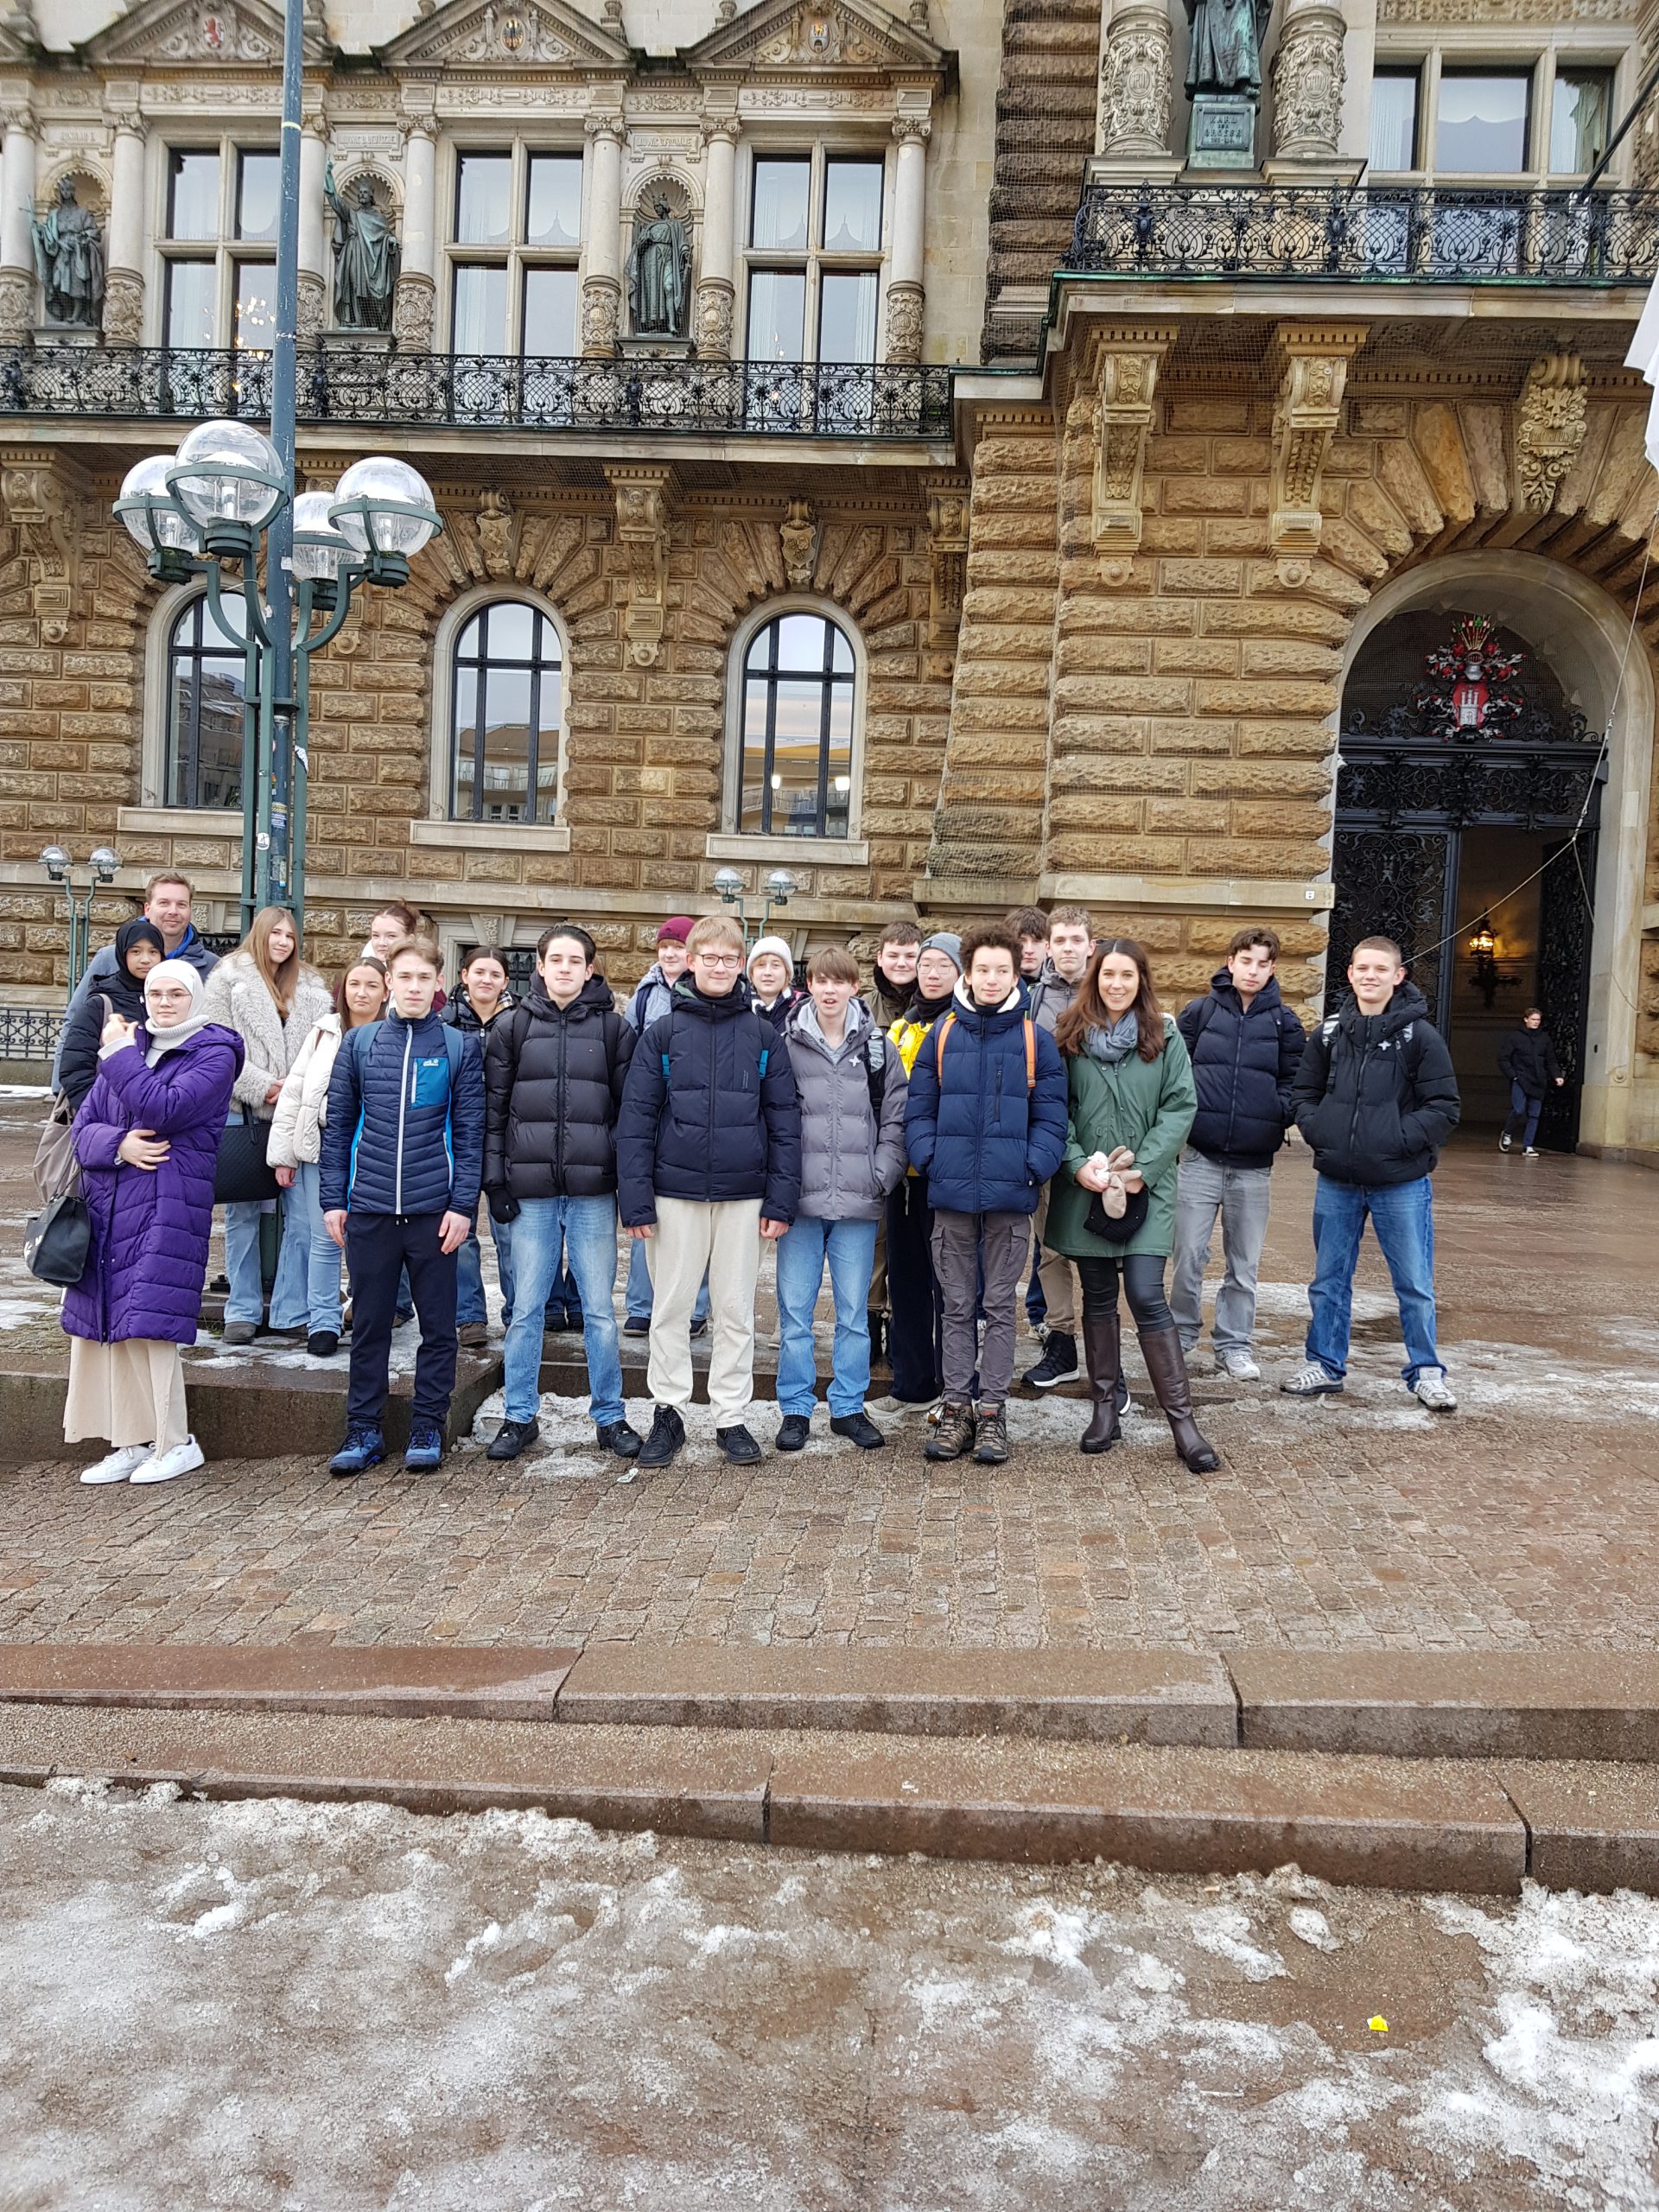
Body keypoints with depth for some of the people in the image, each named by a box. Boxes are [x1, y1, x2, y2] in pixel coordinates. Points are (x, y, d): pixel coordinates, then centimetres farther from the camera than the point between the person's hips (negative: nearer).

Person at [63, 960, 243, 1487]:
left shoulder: (213, 1052, -2)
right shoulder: (129, 1046, 16)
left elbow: (164, 1110, -17)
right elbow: (83, 1127, 11)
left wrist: (119, 1052, -8)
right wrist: (118, 1146, -10)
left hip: (168, 1208, -6)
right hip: (107, 1206, 6)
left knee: (147, 1322, -10)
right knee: (106, 1324, 6)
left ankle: (176, 1443, 2)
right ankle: (131, 1442, 16)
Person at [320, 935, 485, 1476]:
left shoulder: (460, 1047, 3)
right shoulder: (359, 1043, 7)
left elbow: (470, 1133, 0)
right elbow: (338, 1125, 8)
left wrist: (463, 1205, -7)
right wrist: (333, 1199, 2)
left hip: (434, 1210, -1)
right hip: (368, 1208, 1)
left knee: (438, 1325, 6)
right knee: (369, 1324, 9)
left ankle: (428, 1429, 18)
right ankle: (363, 1430, 19)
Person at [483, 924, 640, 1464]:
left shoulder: (614, 1029, 4)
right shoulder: (513, 1028, 6)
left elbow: (628, 1109, 5)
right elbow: (493, 1110, 6)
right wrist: (495, 1182, 0)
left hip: (593, 1192, 0)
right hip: (531, 1190, 1)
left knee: (600, 1311, 5)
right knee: (526, 1309, 7)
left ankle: (609, 1416, 17)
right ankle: (520, 1417, 19)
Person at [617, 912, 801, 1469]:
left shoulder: (764, 1037, 4)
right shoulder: (663, 1034, 2)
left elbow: (784, 1120, 3)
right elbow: (636, 1120, -1)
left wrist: (781, 1197, -4)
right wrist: (636, 1200, -8)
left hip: (743, 1195, 0)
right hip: (676, 1193, 0)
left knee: (736, 1309, 9)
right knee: (670, 1307, 8)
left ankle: (731, 1417, 20)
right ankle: (669, 1412, 21)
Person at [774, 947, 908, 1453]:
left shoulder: (878, 1049, 6)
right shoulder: (784, 1046, 2)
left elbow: (896, 1121, 7)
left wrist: (880, 1178, -4)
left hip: (858, 1203, 1)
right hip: (800, 1201, -1)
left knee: (854, 1311, 8)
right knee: (795, 1309, 5)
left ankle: (849, 1407, 20)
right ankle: (796, 1408, 17)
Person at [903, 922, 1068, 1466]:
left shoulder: (1034, 1038, 1)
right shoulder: (942, 1033, 3)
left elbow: (1050, 1116, 0)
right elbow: (918, 1109, 5)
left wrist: (1033, 1169, -13)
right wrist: (932, 1159, -9)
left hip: (1009, 1196, -1)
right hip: (951, 1195, 1)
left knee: (1000, 1305, 8)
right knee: (957, 1305, 10)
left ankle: (993, 1412, 17)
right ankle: (956, 1409, 19)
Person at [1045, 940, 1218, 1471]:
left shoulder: (1165, 1036, 2)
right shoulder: (1070, 1035, 3)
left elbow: (1180, 1107, -3)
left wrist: (1142, 1166, -12)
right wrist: (1079, 1164, -12)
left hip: (1146, 1187, -2)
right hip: (1086, 1186, 2)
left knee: (1147, 1297, -9)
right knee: (1098, 1297, 10)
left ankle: (1182, 1421, -2)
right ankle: (1105, 1405, 22)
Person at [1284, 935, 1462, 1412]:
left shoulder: (1419, 1034, -5)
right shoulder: (1330, 1032, 5)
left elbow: (1444, 1107, -7)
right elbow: (1304, 1092, 14)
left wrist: (1399, 1140, -17)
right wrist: (1317, 1131, -3)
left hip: (1402, 1184, -3)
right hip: (1337, 1182, 3)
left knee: (1415, 1283, 6)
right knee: (1329, 1280, 12)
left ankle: (1427, 1371, 21)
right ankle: (1324, 1365, 25)